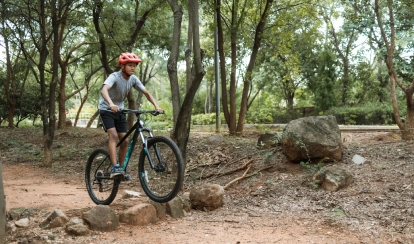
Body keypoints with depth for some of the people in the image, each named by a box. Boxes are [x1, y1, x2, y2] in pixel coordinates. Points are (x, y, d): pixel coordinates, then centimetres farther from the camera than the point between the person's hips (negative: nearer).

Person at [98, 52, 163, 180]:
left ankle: (121, 169, 15)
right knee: (113, 135, -25)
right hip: (106, 110, -6)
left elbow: (147, 93, -5)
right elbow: (104, 90, -40)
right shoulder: (114, 76, -23)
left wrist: (157, 106, -21)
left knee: (125, 141, 0)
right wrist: (111, 104, -59)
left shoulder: (133, 79, -6)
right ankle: (114, 168, -29)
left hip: (119, 111, 6)